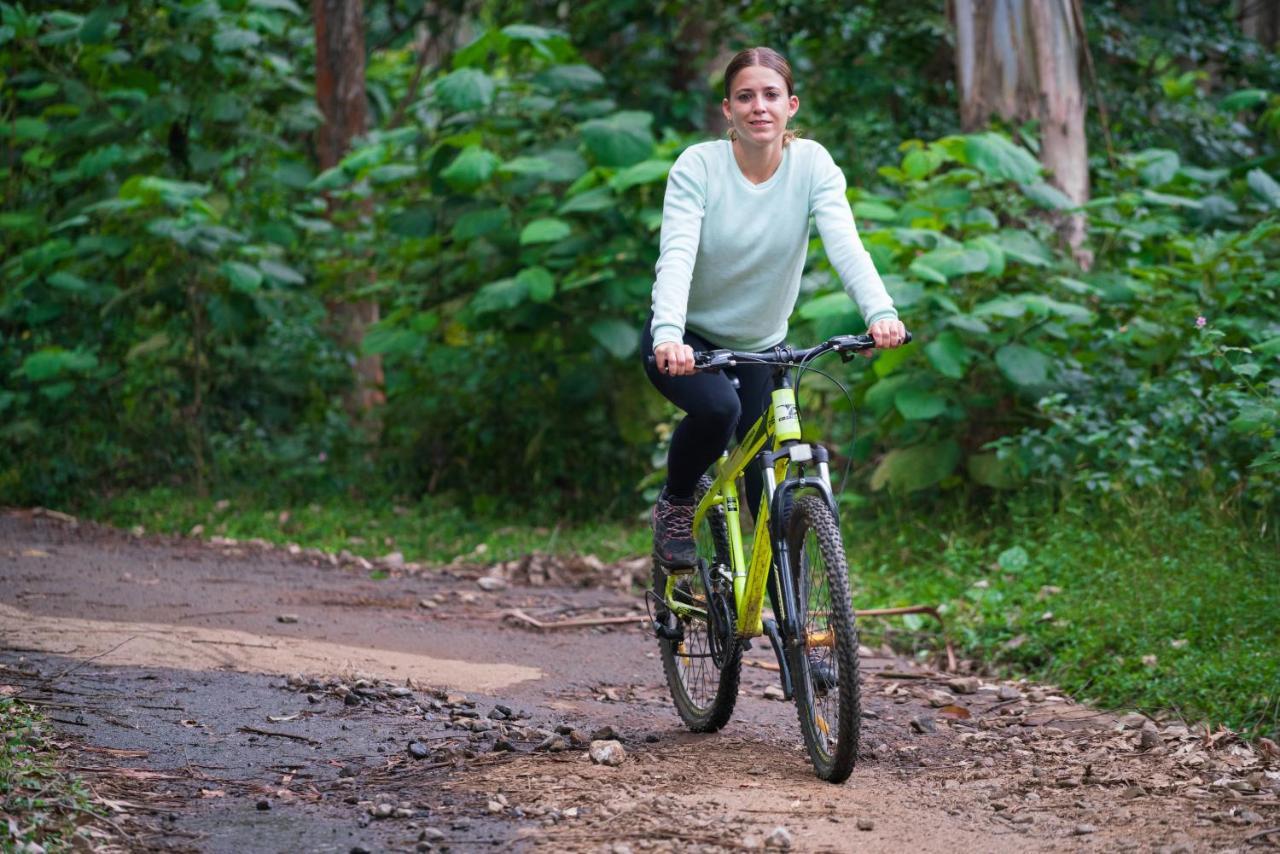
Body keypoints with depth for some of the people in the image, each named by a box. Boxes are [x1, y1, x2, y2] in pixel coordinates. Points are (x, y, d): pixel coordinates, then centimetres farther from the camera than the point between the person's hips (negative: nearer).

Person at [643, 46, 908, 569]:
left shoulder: (812, 163, -11)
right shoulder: (698, 165, -17)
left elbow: (844, 242, -26)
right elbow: (677, 254, -29)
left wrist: (880, 312, -45)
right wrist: (667, 335, -47)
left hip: (762, 348, 3)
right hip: (689, 341, -2)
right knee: (717, 407, -33)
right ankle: (674, 505, -4)